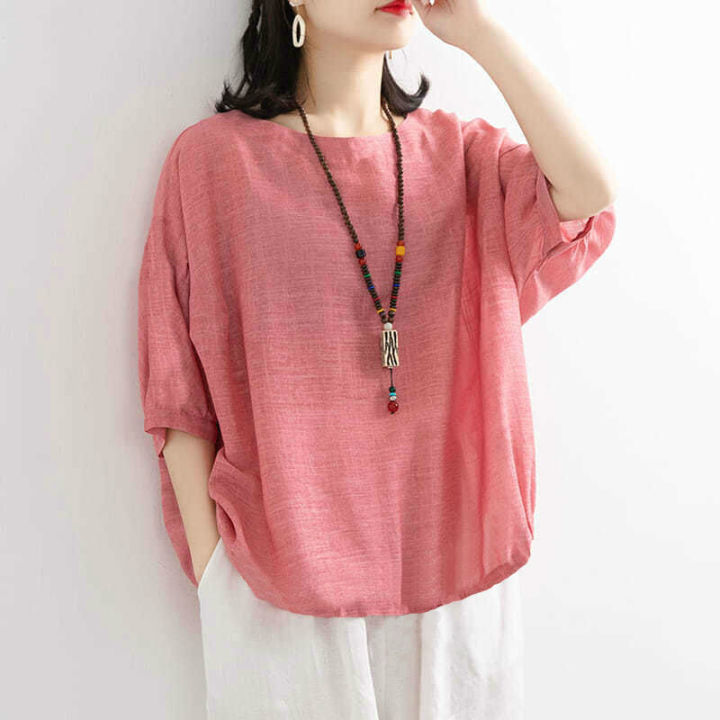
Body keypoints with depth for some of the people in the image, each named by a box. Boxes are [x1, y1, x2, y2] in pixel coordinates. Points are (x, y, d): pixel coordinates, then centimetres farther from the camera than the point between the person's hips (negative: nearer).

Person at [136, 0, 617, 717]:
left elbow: (589, 196, -14)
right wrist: (210, 568, -3)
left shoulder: (458, 152, 5)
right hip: (287, 567, -2)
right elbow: (181, 389, -2)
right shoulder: (214, 156, -3)